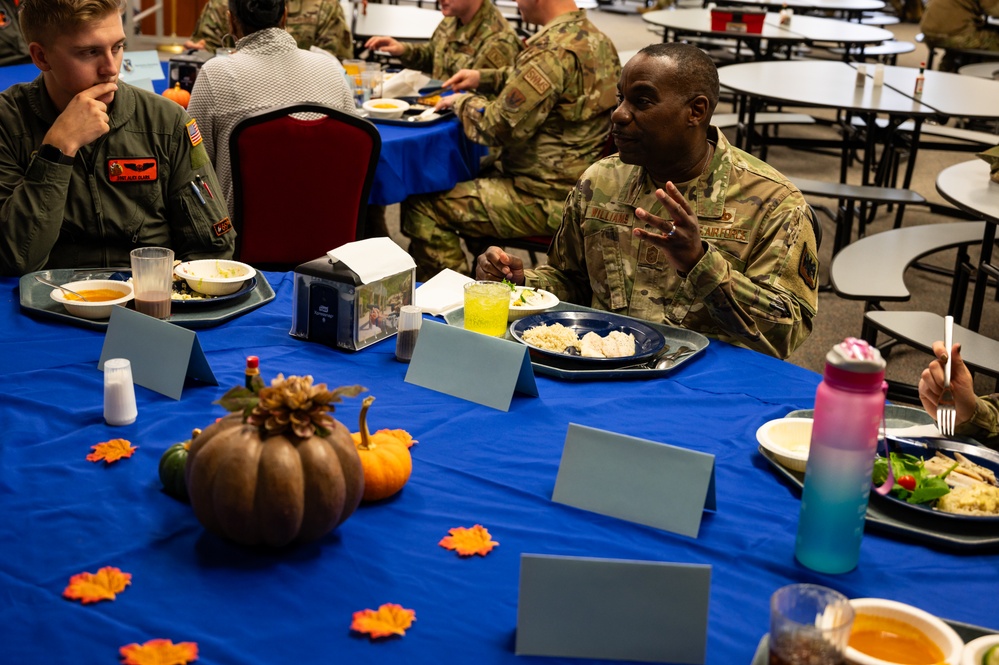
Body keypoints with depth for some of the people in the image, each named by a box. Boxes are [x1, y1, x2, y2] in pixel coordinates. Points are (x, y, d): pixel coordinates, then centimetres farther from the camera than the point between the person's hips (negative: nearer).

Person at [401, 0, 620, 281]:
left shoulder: (552, 50, -24)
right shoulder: (594, 36, 8)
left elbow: (499, 126, -20)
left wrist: (462, 102, -1)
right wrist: (483, 78, 16)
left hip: (544, 198, -10)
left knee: (422, 207, -7)